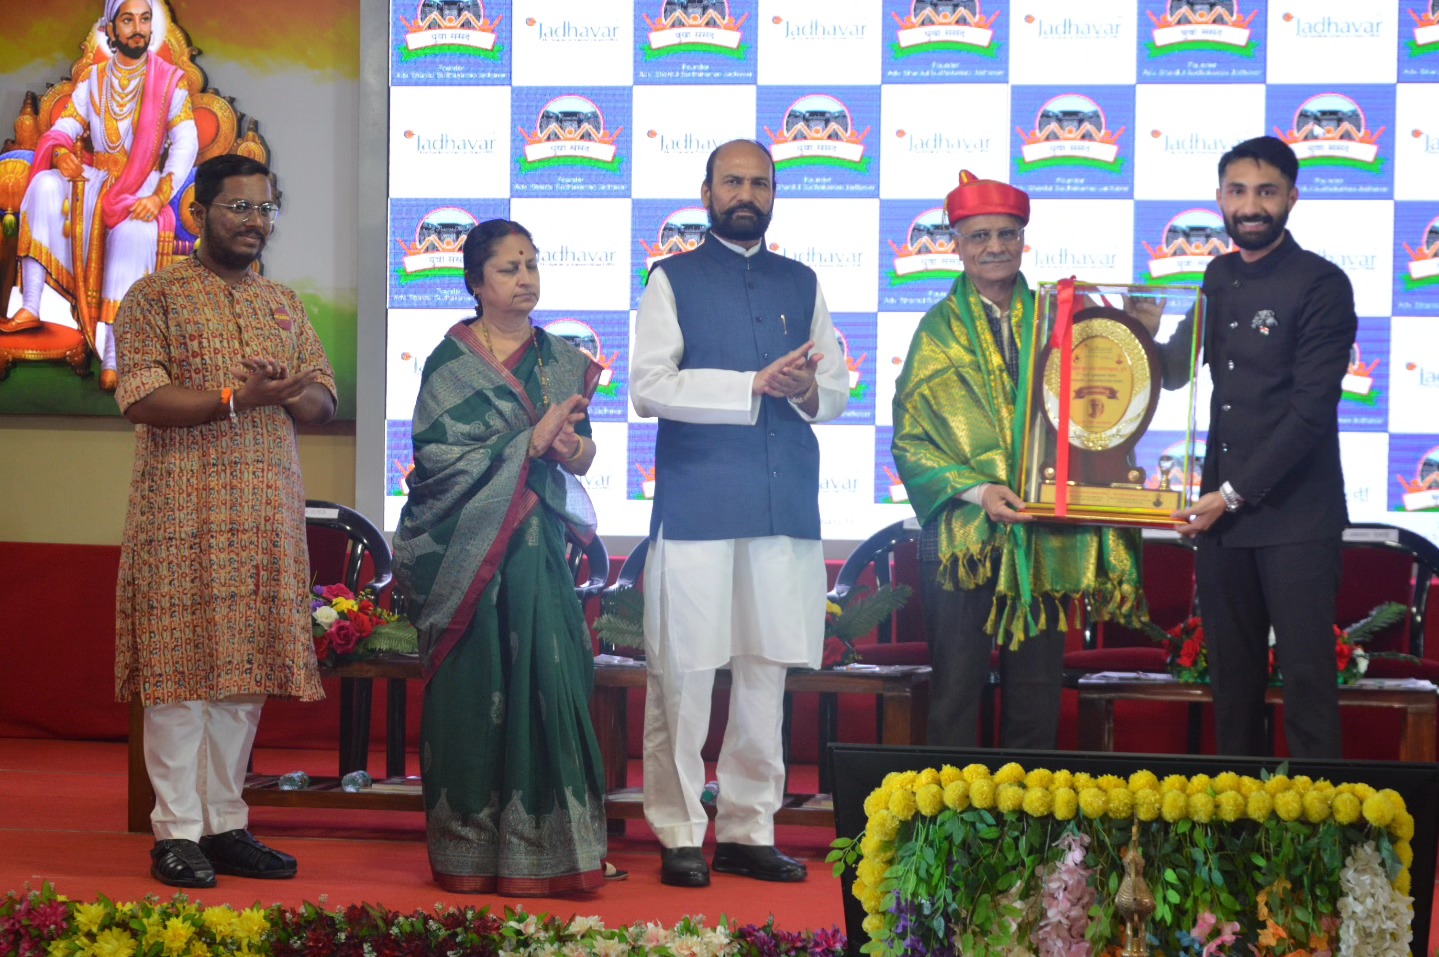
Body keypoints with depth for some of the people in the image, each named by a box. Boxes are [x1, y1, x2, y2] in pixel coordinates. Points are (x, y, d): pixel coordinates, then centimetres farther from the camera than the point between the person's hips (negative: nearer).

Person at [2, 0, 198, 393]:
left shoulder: (170, 81, 1)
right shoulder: (93, 79, 12)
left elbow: (185, 144, -9)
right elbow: (65, 128, 6)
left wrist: (158, 197, -24)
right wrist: (60, 153, -21)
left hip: (145, 185, -3)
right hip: (97, 180, 4)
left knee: (134, 230, -36)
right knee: (45, 186, -27)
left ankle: (111, 353, -41)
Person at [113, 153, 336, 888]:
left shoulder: (283, 305, 18)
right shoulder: (155, 297, 0)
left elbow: (323, 396, 13)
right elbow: (141, 399, -11)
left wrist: (284, 394, -9)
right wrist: (236, 397, -20)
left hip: (267, 511, 5)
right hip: (183, 513, -5)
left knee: (245, 666, 6)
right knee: (180, 665, -5)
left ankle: (224, 823, 13)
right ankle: (177, 832, 1)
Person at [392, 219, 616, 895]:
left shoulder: (561, 359, 14)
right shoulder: (450, 362, 1)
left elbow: (581, 453, 13)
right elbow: (438, 456, -10)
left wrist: (575, 450, -11)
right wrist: (530, 443, -13)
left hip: (537, 545, 3)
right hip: (466, 546, -3)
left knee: (545, 683, -4)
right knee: (474, 685, -2)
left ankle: (545, 848, -1)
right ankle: (469, 854, 4)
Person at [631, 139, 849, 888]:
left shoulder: (801, 284, 17)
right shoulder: (673, 280, 5)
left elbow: (837, 390, 17)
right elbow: (647, 387, -7)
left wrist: (808, 391, -8)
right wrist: (755, 384, -14)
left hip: (785, 507, 4)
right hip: (696, 507, -4)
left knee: (766, 671, 6)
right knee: (683, 672, -4)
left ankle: (748, 831, 14)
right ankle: (679, 834, 4)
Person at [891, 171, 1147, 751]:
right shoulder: (940, 328, 5)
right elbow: (908, 438, 0)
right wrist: (976, 490, -13)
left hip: (1044, 539, 3)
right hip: (962, 533, -2)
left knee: (1036, 697, 5)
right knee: (957, 691, -1)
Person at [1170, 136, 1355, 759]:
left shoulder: (1321, 285, -7)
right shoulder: (1218, 278, 13)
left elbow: (1311, 411, -13)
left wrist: (1235, 494, -13)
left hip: (1294, 515, -6)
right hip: (1220, 509, 6)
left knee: (1306, 675, -6)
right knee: (1232, 674, 10)